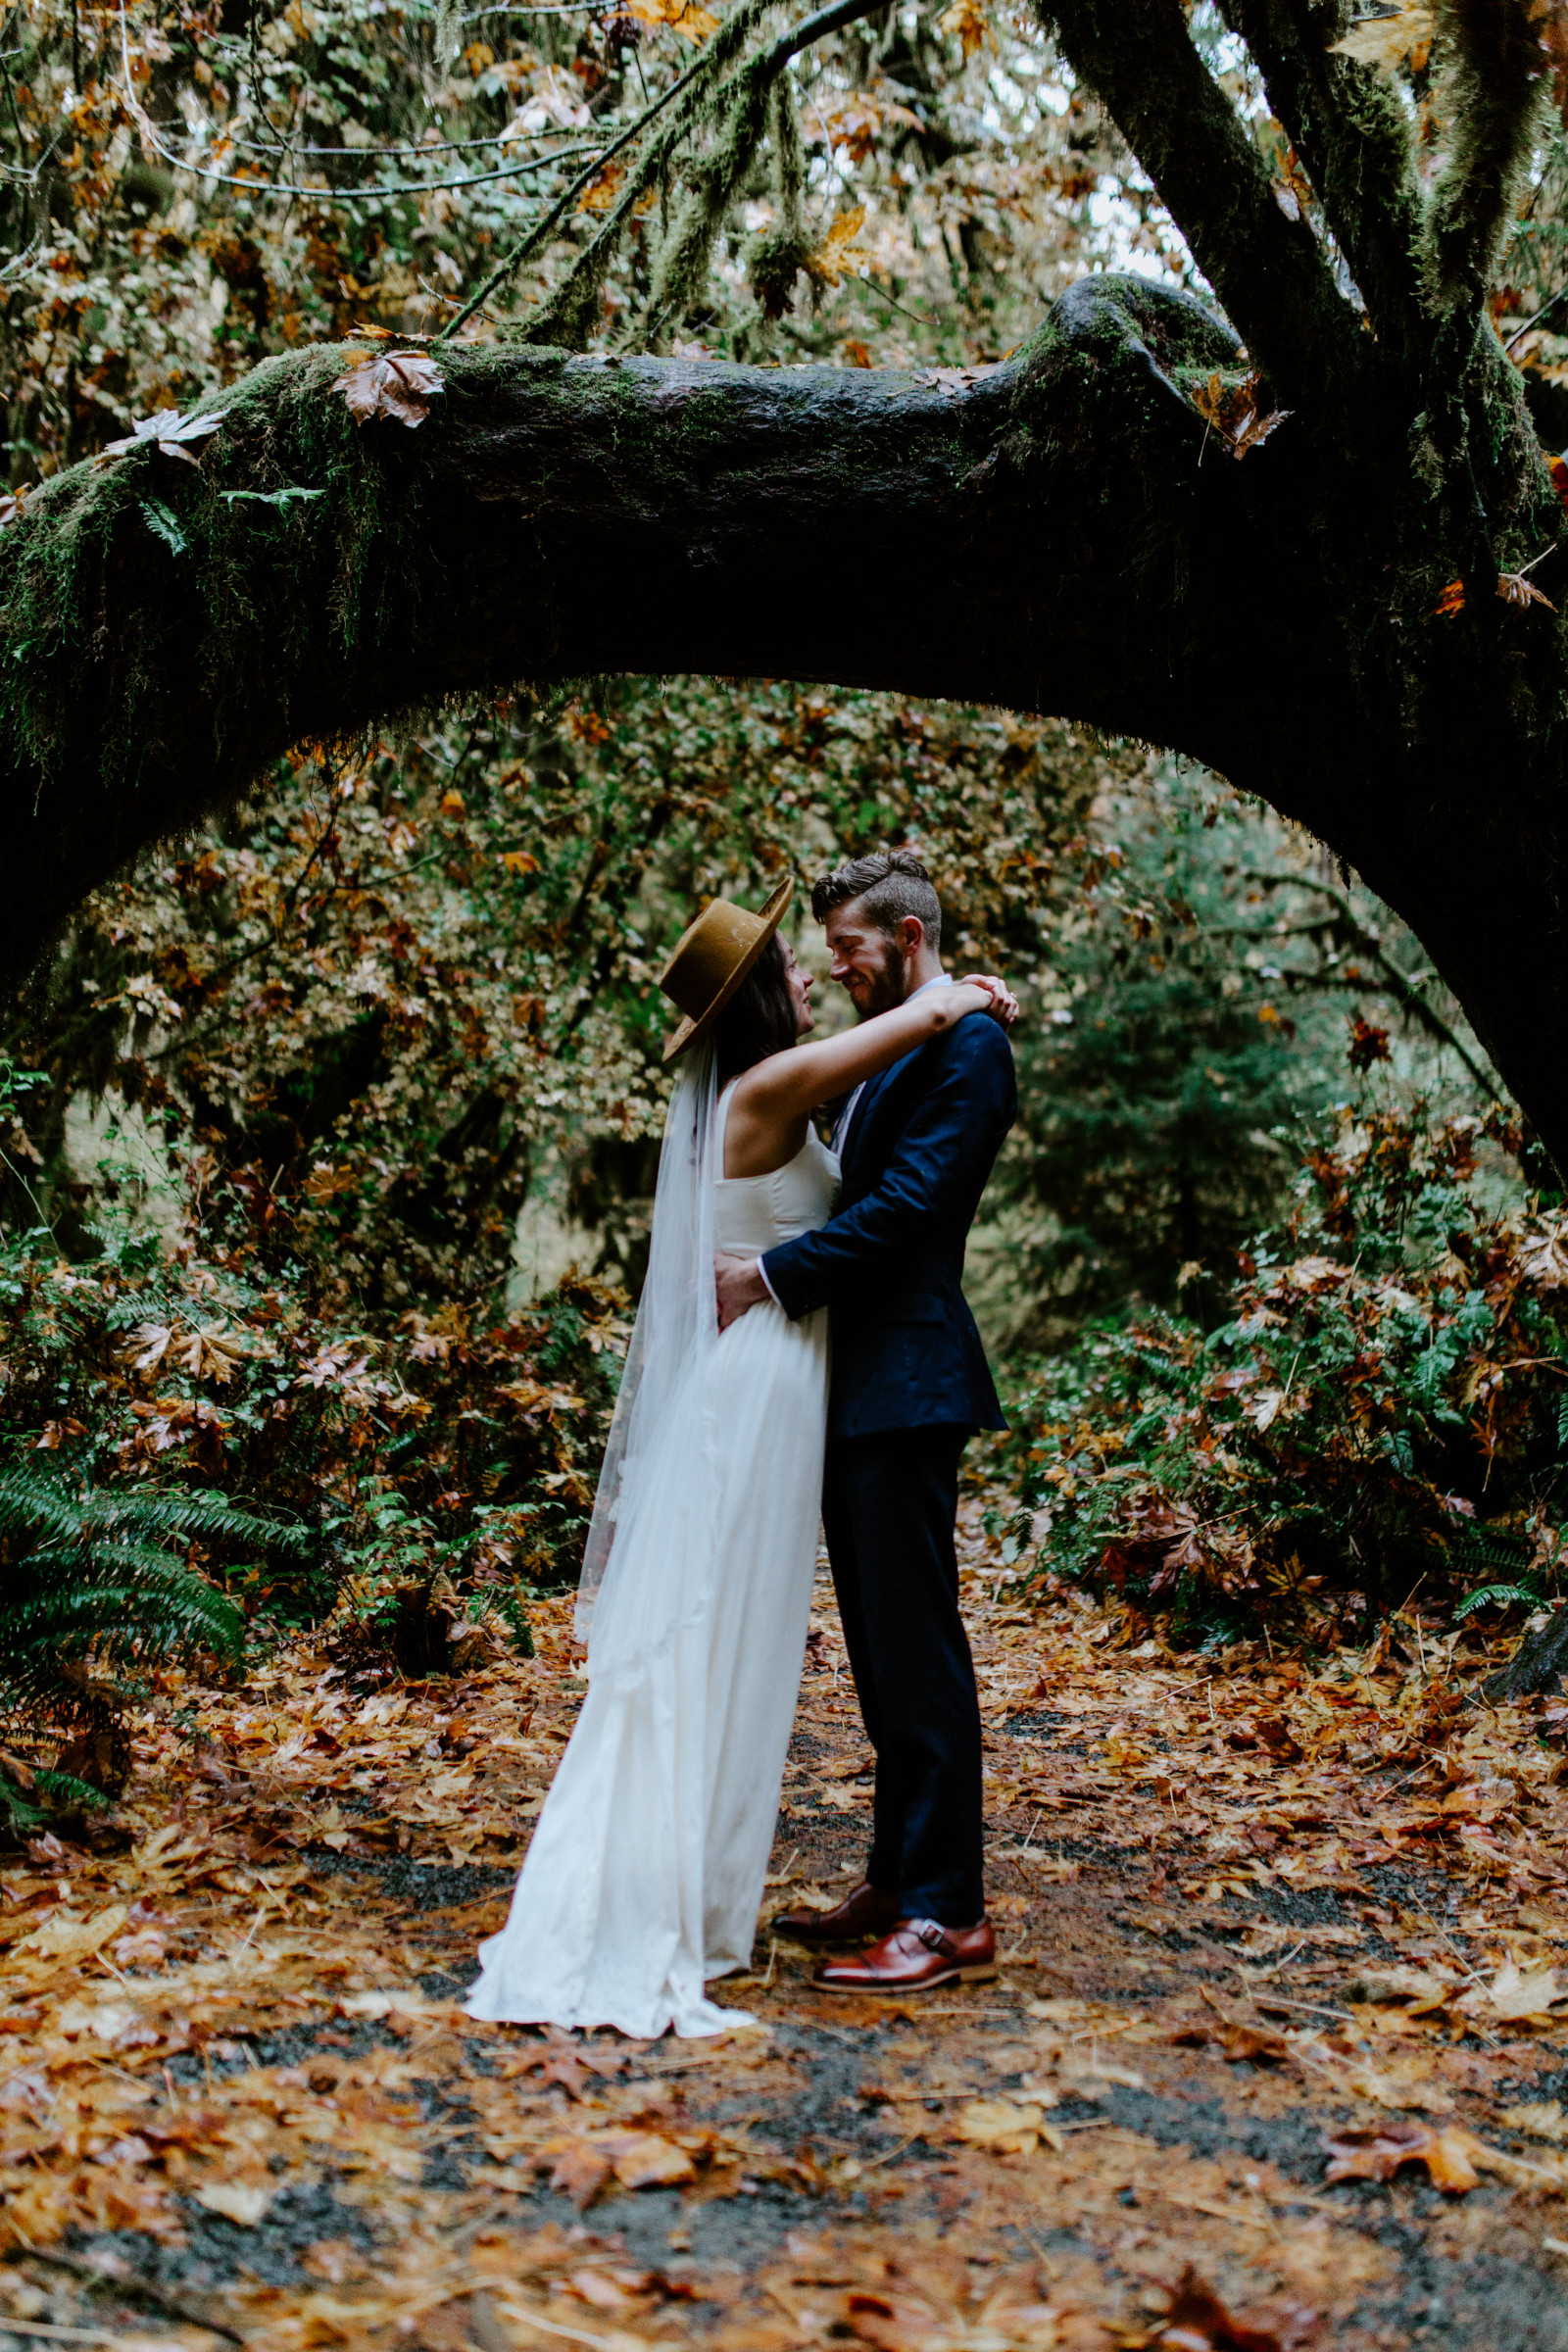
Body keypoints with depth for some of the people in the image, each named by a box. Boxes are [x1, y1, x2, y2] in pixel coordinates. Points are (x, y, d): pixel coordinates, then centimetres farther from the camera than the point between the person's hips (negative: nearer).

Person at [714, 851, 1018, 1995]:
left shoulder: (965, 1042, -9)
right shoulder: (883, 1047, 21)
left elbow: (908, 1202, -19)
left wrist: (774, 1274, -19)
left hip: (906, 1384, -10)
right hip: (857, 1386, 10)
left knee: (918, 1643, -7)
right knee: (881, 1643, 14)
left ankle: (948, 1913, 0)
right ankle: (897, 1882, 23)